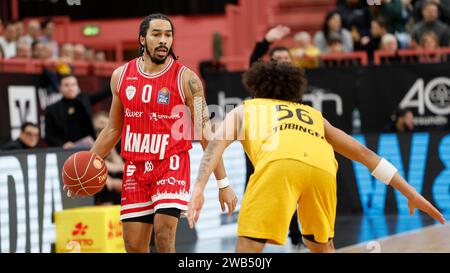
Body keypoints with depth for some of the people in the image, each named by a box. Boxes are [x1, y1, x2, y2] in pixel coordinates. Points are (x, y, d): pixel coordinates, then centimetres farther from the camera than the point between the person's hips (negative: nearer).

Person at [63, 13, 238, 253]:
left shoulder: (186, 79, -7)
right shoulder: (121, 76, 5)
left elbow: (205, 134, -4)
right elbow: (113, 129, 16)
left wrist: (223, 184, -6)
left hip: (171, 165, -4)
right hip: (135, 169, 4)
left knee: (164, 233, -20)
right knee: (134, 246, 4)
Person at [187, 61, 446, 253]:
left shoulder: (244, 110, 35)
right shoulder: (315, 115, 42)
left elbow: (216, 145, 15)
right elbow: (364, 153, 39)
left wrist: (198, 190, 2)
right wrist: (412, 194, 41)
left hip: (280, 162, -3)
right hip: (322, 167, 4)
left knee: (248, 247, -5)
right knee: (321, 245, 27)